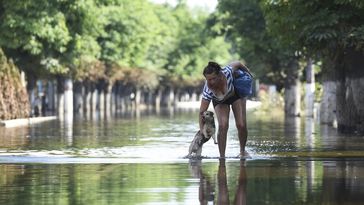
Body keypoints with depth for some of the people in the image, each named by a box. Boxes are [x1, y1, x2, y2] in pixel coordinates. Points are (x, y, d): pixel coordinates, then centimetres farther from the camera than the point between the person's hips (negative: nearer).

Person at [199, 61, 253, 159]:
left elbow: (237, 64, -17)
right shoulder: (208, 91, -39)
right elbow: (202, 112, -33)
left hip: (236, 94, 1)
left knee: (241, 125, -5)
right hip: (220, 102, -1)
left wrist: (247, 72, 1)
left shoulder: (226, 72, -40)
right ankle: (222, 156, -12)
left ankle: (243, 151, 20)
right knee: (222, 125, -22)